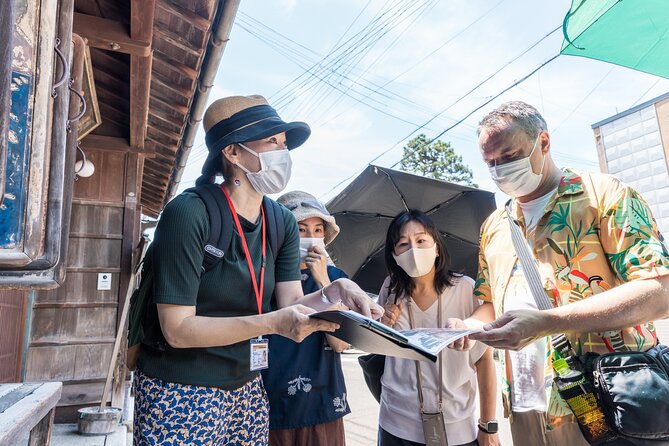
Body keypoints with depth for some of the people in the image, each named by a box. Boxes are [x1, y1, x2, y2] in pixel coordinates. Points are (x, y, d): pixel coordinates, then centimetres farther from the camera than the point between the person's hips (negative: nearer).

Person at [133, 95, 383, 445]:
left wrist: (335, 291, -22)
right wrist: (271, 323, -31)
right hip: (180, 393, -6)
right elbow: (178, 329, -22)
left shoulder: (283, 223, 0)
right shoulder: (188, 214, -21)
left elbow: (291, 303, -4)